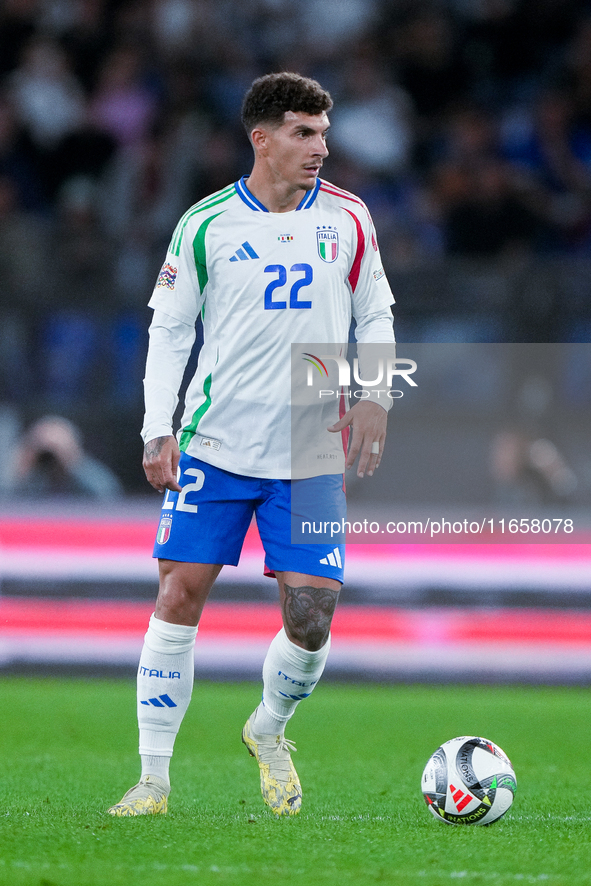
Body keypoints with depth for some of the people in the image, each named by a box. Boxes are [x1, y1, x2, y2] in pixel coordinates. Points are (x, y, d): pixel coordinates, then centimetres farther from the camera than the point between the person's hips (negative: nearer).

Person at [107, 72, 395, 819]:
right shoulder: (206, 224, -1)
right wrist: (159, 429, -3)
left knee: (310, 620, -7)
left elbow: (375, 316, 14)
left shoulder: (347, 219, 4)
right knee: (180, 596, -5)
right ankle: (153, 776, 5)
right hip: (216, 443, -1)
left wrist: (374, 396, 0)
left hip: (311, 455, 1)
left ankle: (268, 731, 24)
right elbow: (169, 327, 4)